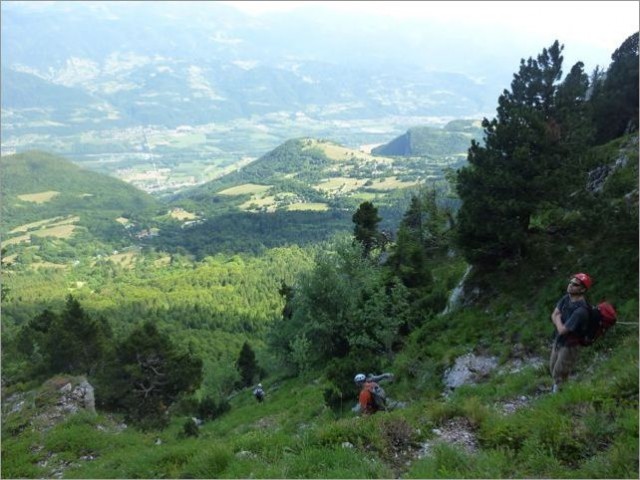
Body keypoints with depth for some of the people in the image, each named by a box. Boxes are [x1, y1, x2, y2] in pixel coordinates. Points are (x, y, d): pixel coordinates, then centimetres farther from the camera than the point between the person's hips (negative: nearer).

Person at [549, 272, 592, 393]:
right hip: (558, 340, 8)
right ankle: (556, 388, 48)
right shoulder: (566, 298, -8)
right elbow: (553, 315, -1)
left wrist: (558, 318, -11)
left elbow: (562, 330, -28)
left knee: (559, 375, 7)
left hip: (569, 345, -8)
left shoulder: (581, 310, -32)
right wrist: (561, 324, -20)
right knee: (553, 368, 25)